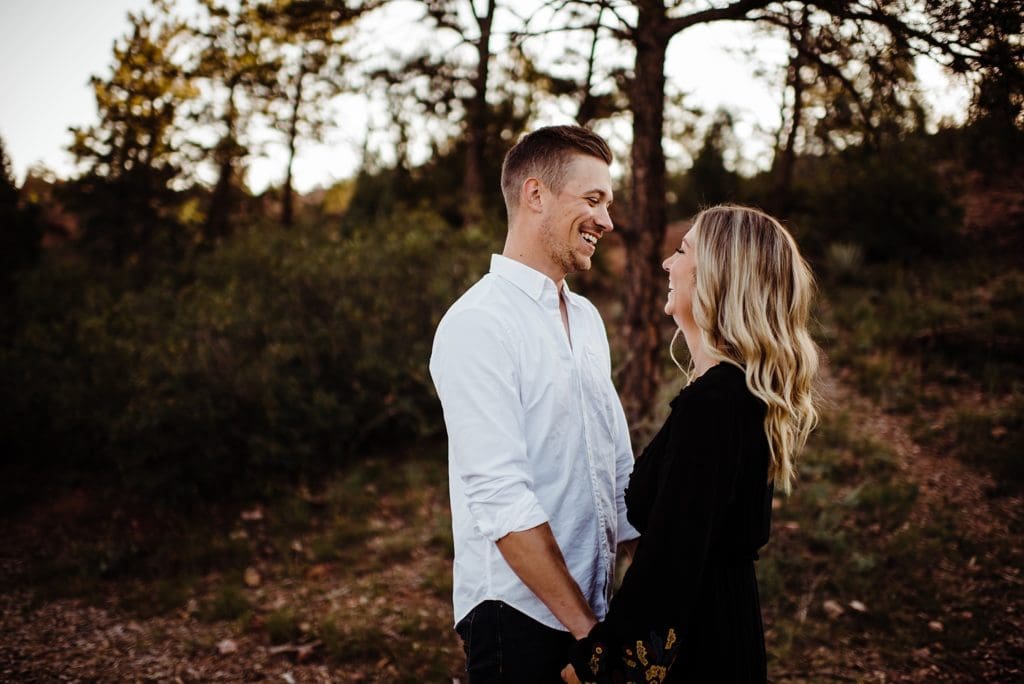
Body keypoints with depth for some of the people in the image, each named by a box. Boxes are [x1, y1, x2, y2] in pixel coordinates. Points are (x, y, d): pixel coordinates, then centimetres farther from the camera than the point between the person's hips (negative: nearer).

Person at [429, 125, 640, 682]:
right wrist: (585, 628, -19)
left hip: (591, 603, 7)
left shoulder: (586, 318, 10)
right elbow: (500, 498, -21)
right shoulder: (477, 324, -16)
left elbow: (619, 464, 11)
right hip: (519, 614, -7)